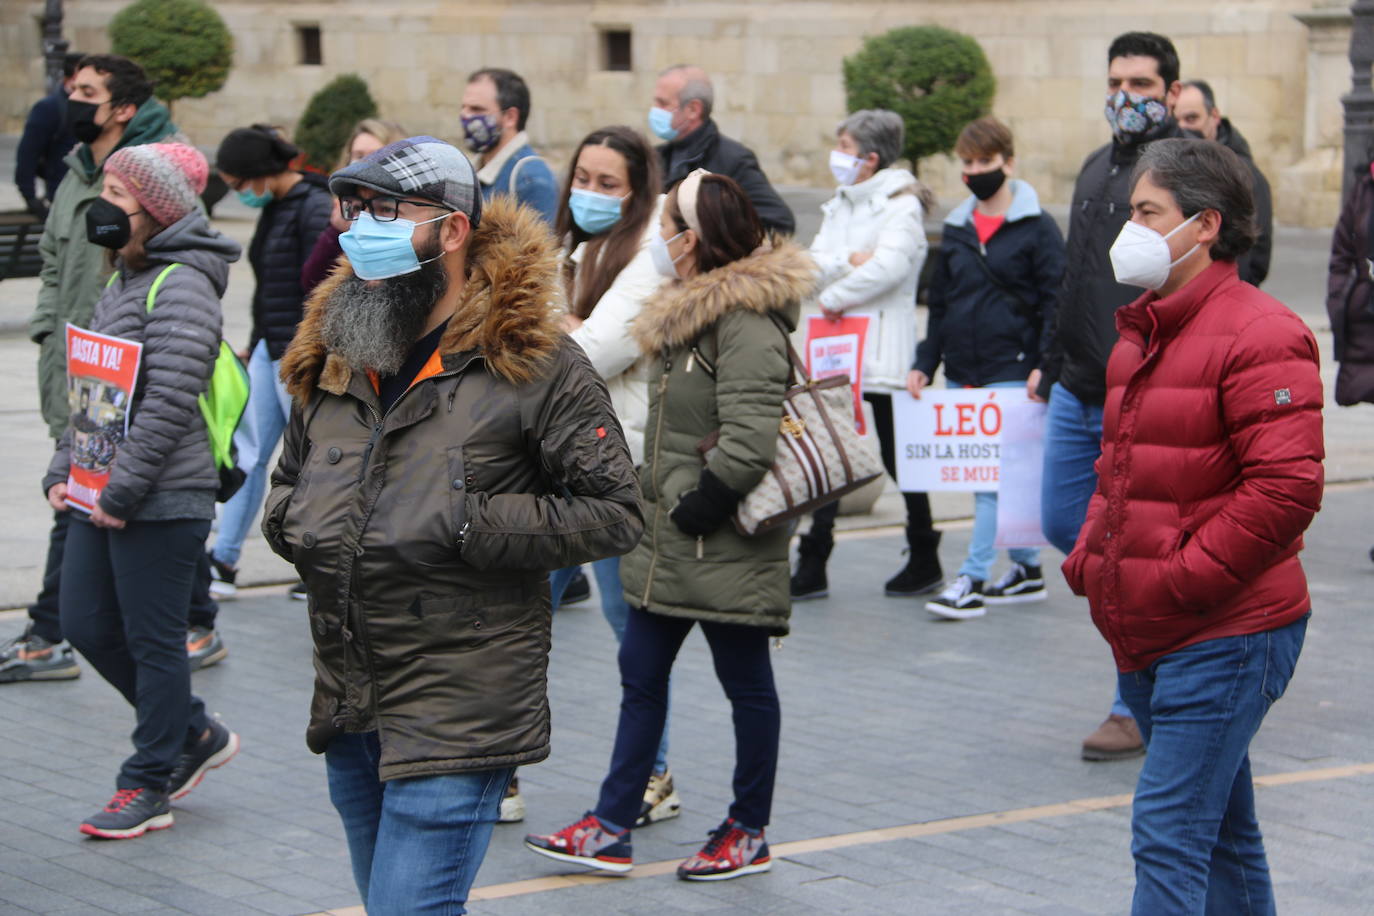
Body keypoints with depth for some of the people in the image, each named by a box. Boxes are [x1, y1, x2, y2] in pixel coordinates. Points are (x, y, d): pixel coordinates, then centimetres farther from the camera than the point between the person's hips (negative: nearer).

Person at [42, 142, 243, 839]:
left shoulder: (180, 286, -14)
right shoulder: (122, 285, 15)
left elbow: (169, 404, -21)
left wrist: (122, 491, -20)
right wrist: (64, 471, 9)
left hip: (164, 501, -9)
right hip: (102, 497, 9)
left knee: (153, 641, 0)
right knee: (86, 625, 11)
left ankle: (149, 785, 11)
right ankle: (195, 734, 26)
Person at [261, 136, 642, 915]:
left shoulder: (531, 360, -8)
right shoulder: (334, 352, 11)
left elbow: (615, 513, -10)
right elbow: (290, 483, 27)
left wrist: (471, 527, -19)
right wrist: (295, 524, 2)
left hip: (457, 726, -7)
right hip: (348, 706, 7)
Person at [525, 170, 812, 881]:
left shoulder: (746, 321, -19)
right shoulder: (686, 311, 12)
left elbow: (751, 437, -27)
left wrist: (699, 504, -18)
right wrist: (655, 497, 14)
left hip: (725, 548, -10)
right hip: (667, 540, 10)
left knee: (746, 683, 5)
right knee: (641, 671, 11)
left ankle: (749, 833, 16)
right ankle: (611, 828, 16)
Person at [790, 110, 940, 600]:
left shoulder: (901, 205, -7)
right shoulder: (839, 206, 16)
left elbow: (887, 266, -22)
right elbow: (812, 264, 5)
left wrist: (835, 297, -12)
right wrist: (849, 261, -15)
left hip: (883, 353, -7)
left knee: (899, 458, 3)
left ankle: (925, 560, 18)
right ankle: (813, 567, 4)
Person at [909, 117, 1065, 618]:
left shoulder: (1037, 228, -3)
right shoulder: (957, 228, 15)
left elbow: (1055, 304, -4)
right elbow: (939, 302, 19)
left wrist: (1045, 367, -12)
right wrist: (924, 362, 12)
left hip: (1012, 371, -6)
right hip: (963, 372, 6)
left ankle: (972, 578, -13)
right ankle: (1026, 568, 19)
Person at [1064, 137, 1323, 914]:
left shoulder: (1259, 337, -14)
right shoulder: (1139, 334, 16)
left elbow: (1287, 487, -22)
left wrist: (1181, 580, -20)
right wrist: (1090, 556, 9)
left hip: (1226, 635, -9)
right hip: (1148, 637, 9)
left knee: (1169, 835, -14)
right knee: (1220, 833, 17)